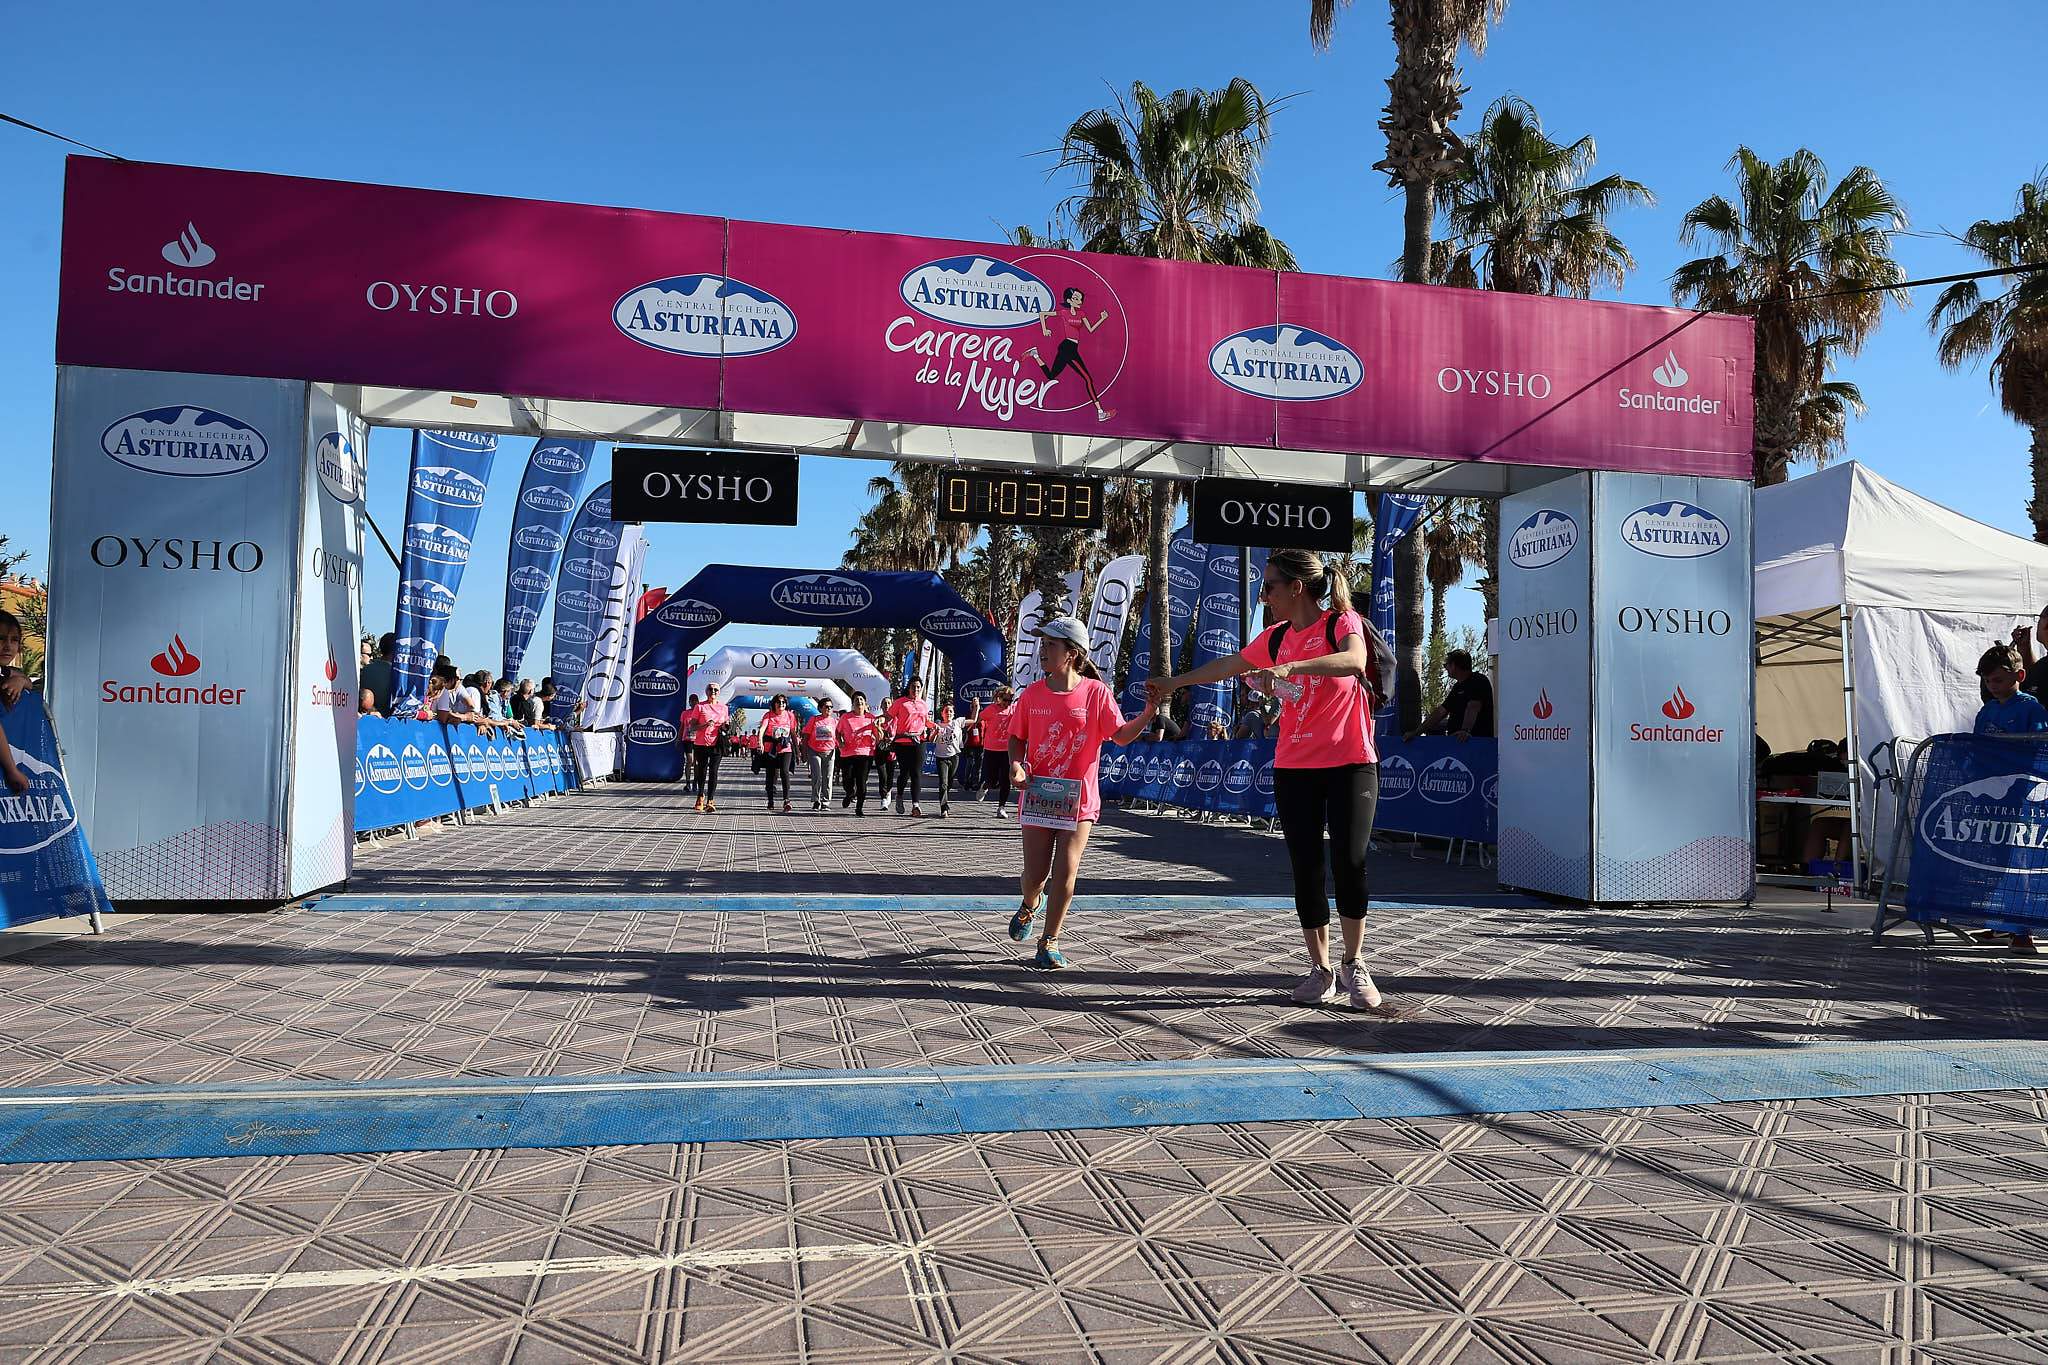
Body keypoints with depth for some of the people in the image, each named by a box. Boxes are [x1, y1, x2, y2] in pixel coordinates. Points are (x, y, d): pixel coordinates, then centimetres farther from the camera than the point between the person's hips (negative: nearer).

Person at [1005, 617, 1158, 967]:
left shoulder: (1096, 692, -6)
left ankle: (1049, 942, 9)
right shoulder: (1032, 694, 1)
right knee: (1035, 874, 3)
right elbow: (1017, 737, 10)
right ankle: (1029, 905, 39)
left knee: (1066, 872, -7)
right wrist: (1015, 764, -10)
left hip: (1079, 800, -2)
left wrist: (1149, 711, -22)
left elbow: (1121, 735, -7)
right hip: (1038, 796, 2)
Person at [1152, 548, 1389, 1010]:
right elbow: (1227, 666, 24)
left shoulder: (1342, 622, -7)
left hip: (1350, 764, -5)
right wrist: (1175, 683, 33)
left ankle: (1354, 966, 8)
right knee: (1306, 868, 2)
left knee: (1349, 863, -8)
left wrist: (1290, 667, -41)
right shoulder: (1276, 638, 10)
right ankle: (1320, 969, 11)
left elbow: (1354, 661, -29)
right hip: (1293, 768, 5)